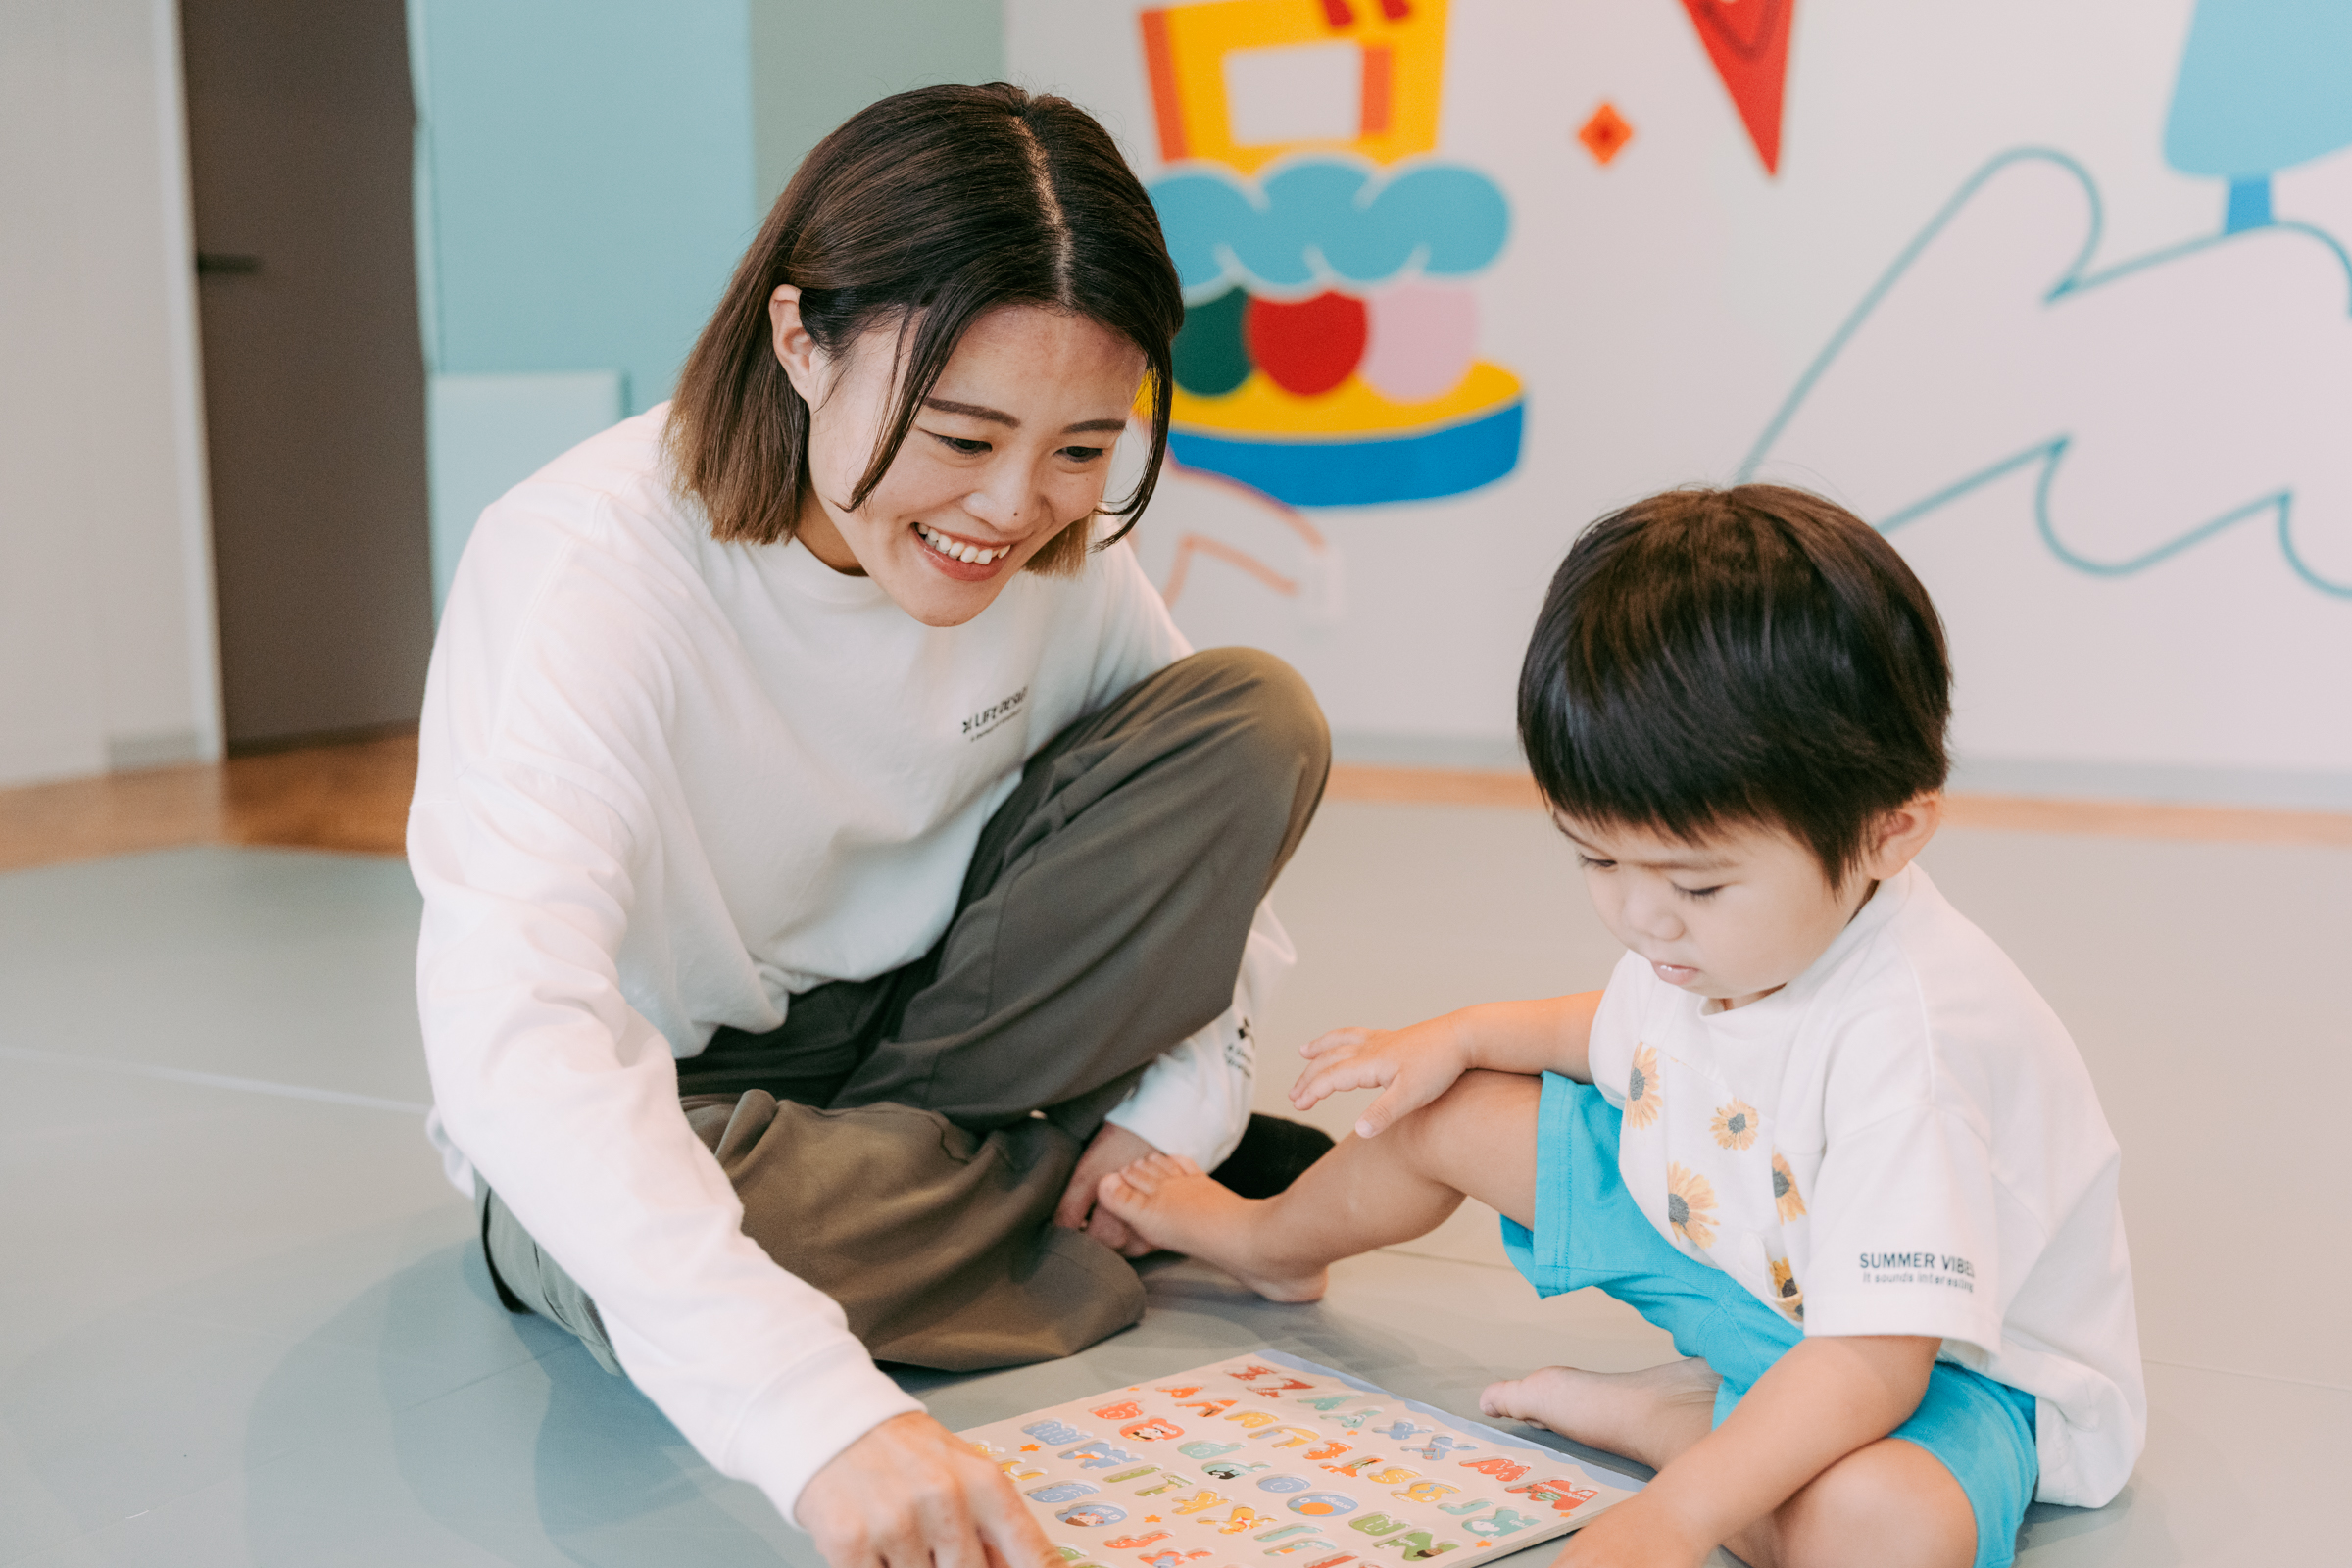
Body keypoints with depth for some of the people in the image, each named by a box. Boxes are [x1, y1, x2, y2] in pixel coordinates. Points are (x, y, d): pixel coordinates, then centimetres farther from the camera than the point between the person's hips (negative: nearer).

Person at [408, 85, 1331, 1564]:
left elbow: (1209, 825, 2)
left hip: (912, 1024, 4)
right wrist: (824, 1414, -56)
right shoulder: (588, 568, -32)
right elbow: (513, 1033, -45)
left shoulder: (1061, 543, -14)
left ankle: (904, 1171, -8)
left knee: (1261, 716, -12)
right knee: (641, 1260, -40)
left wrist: (1183, 1106, -13)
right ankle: (1044, 1194, -8)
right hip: (644, 1118, -4)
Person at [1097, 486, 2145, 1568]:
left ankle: (1662, 1415, -10)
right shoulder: (1714, 938, -11)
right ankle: (1271, 1244, 40)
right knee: (1445, 1111, 6)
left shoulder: (1912, 1038, -38)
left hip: (1948, 1362, -7)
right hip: (1731, 1244, 8)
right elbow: (1633, 1041, 16)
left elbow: (1874, 1358, -40)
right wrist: (1465, 1034, 6)